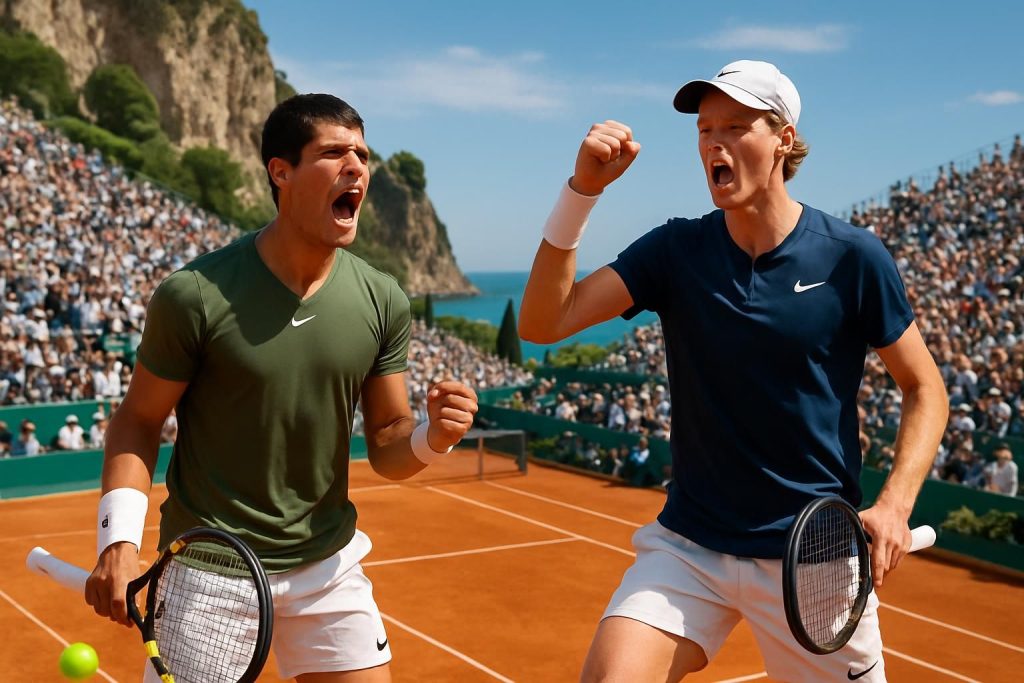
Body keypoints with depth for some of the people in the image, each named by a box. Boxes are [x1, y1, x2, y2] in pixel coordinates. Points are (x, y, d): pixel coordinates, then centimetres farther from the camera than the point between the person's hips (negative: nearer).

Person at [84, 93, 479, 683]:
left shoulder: (384, 302, -5)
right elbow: (137, 422, -5)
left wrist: (434, 437, -19)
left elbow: (385, 443, 2)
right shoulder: (195, 296, -16)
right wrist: (119, 540, -16)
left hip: (327, 565, 4)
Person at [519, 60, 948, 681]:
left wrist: (895, 504, -14)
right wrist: (583, 190, -21)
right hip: (688, 547, 1)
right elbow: (543, 323, -11)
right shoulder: (675, 250, -3)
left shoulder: (852, 257, -8)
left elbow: (925, 389, 1)